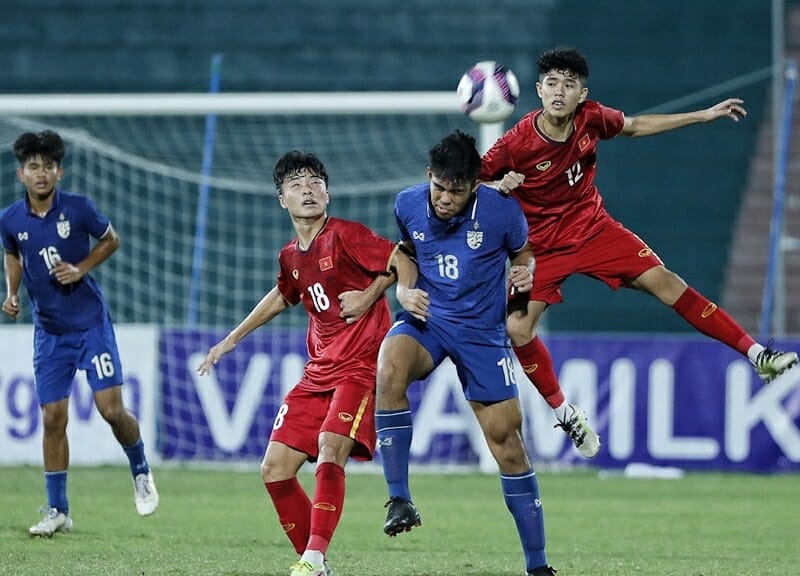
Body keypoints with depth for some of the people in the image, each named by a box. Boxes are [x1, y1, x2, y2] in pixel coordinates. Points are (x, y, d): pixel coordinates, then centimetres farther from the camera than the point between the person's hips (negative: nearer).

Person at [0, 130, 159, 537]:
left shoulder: (79, 209, -12)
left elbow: (110, 240, 5)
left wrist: (81, 268, -10)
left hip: (91, 323, -2)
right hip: (49, 331, 2)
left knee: (111, 408, -10)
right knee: (52, 418, 1)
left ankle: (141, 472, 19)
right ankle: (57, 510, 10)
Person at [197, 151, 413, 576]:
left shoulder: (344, 236, -9)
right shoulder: (291, 257, 12)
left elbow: (404, 262, -9)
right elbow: (282, 297, 33)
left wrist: (370, 296, -14)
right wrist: (231, 340, 37)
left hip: (360, 366, -8)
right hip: (318, 372, 8)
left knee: (331, 448, -29)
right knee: (275, 470, 1)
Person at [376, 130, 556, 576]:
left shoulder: (501, 211, -12)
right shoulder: (409, 205, -5)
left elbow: (523, 253, 8)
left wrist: (525, 272, -14)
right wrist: (405, 290, -2)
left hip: (483, 333, -1)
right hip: (426, 319, 1)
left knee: (507, 442, -2)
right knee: (390, 369, -34)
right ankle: (399, 499, -28)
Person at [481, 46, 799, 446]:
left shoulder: (590, 117, -12)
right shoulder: (516, 143, -23)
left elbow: (634, 127, 10)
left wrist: (703, 116, 11)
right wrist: (499, 186, -34)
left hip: (593, 229, 2)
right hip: (541, 246, -2)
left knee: (664, 282, -9)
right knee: (517, 330, -17)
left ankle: (757, 355, -8)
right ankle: (563, 412, 6)